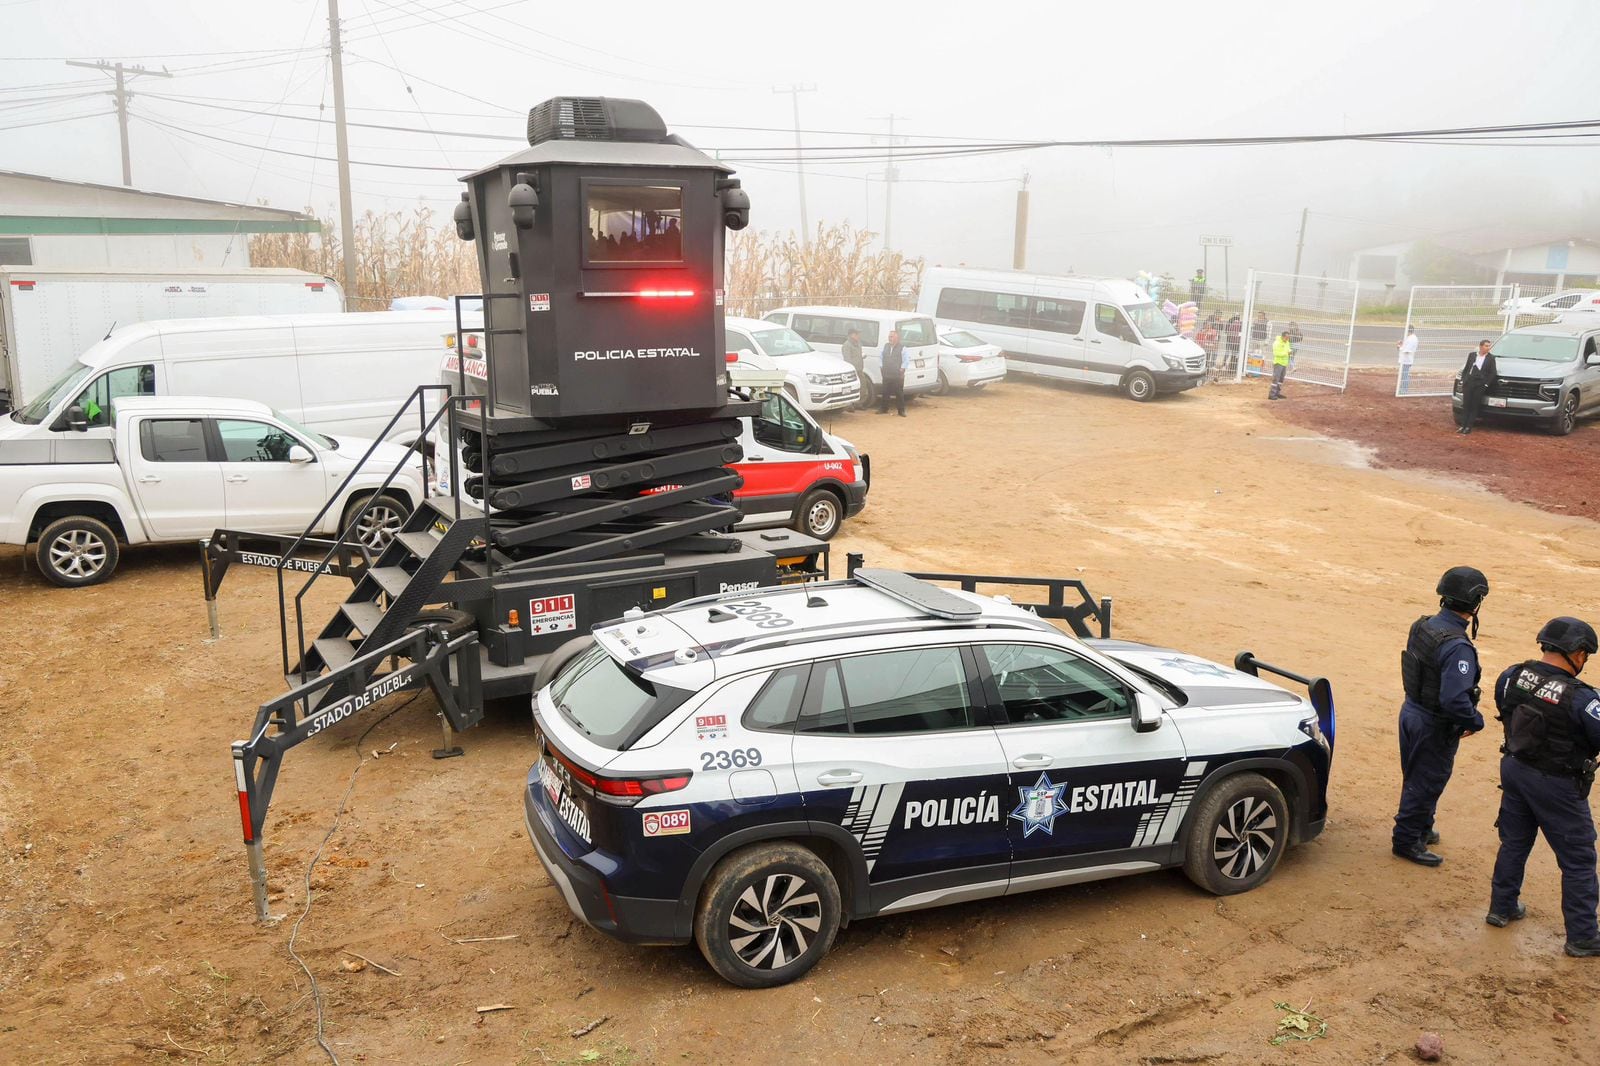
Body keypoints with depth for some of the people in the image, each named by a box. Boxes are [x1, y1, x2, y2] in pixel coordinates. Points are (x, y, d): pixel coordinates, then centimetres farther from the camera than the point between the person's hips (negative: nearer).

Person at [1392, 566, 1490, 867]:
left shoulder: (1422, 626, -2)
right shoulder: (1458, 646, -29)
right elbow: (1454, 698, -33)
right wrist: (1475, 721, -15)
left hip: (1412, 712, 8)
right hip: (1435, 726, -8)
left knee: (1417, 777, 24)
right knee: (1426, 784, 8)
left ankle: (1420, 829, 43)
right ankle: (1407, 841, 21)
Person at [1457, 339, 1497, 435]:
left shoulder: (1491, 358, 2)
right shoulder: (1471, 355, 8)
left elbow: (1492, 373, 1)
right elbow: (1465, 369, 12)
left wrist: (1486, 384, -6)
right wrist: (1463, 381, 4)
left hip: (1480, 385, -2)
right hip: (1468, 383, 2)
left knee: (1474, 407, 0)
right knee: (1466, 405, 3)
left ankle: (1469, 426, 3)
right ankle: (1463, 425, 8)